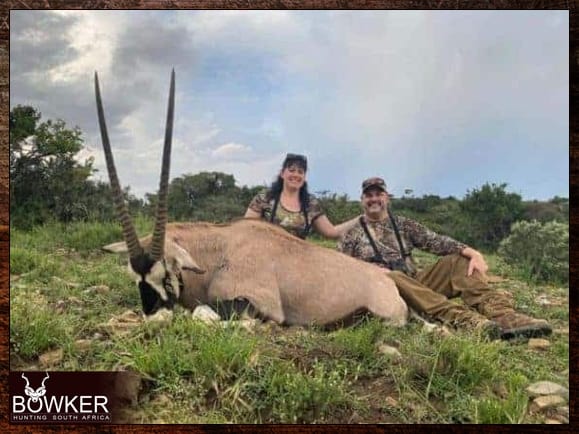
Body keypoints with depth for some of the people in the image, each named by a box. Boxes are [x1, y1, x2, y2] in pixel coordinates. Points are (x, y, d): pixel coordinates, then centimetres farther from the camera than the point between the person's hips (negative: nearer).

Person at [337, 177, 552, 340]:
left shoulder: (403, 225, 15)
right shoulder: (352, 235, 8)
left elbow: (435, 241, 1)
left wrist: (473, 252, -16)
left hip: (416, 284, 4)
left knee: (456, 260, -14)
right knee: (392, 277, -37)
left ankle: (501, 314, -38)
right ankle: (468, 320, -54)